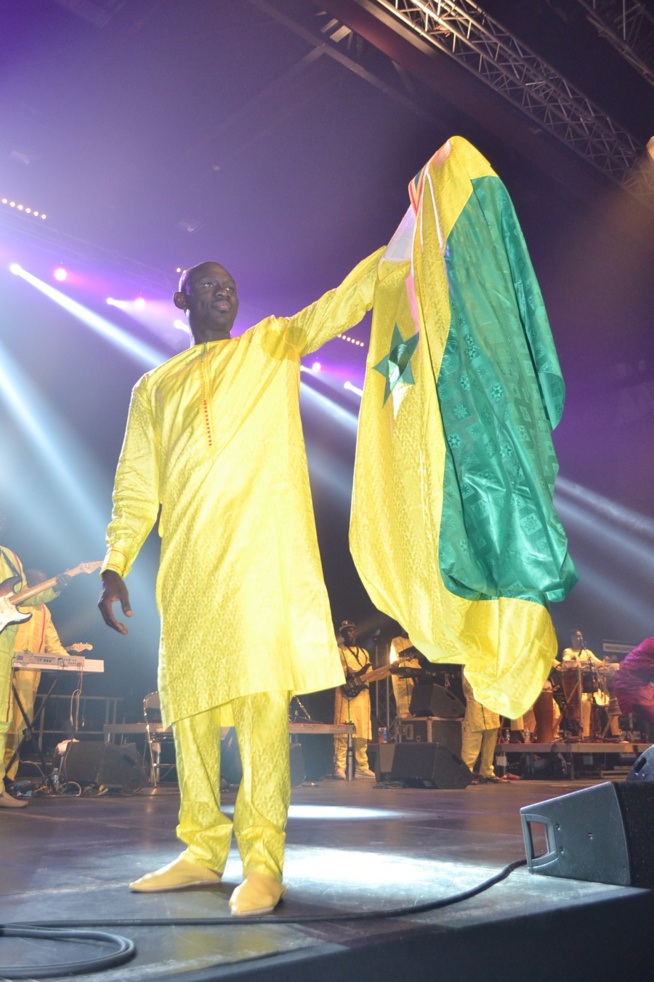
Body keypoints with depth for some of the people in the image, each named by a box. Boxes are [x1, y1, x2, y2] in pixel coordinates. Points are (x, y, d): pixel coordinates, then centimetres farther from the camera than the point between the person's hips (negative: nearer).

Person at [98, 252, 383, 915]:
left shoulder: (272, 344, 19)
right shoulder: (155, 387, 23)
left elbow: (342, 304, 7)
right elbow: (136, 484, 18)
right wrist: (115, 563, 9)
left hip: (260, 543, -3)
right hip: (185, 558, 3)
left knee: (262, 692, -11)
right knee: (187, 698, 3)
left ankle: (263, 859, -6)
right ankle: (202, 851, 14)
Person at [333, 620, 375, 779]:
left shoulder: (364, 652, 24)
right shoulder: (338, 651, 7)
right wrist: (346, 672, -18)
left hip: (362, 693, 5)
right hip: (345, 694, -5)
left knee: (362, 732, 4)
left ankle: (362, 768, 9)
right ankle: (339, 768, -12)